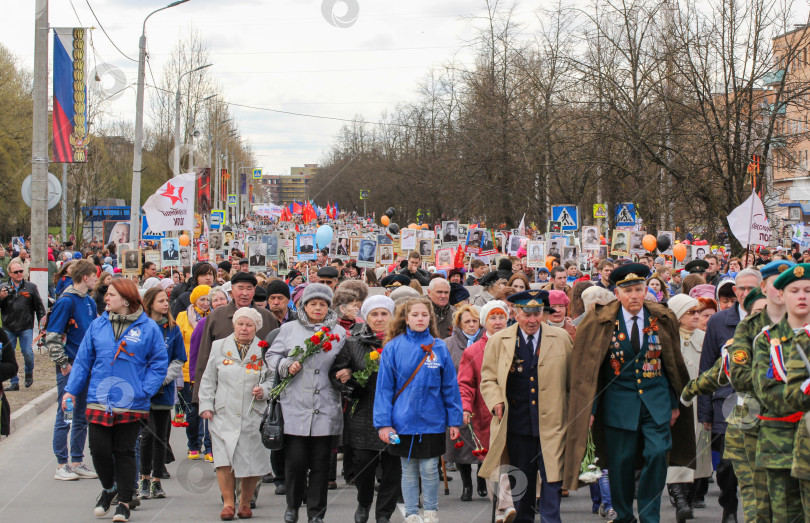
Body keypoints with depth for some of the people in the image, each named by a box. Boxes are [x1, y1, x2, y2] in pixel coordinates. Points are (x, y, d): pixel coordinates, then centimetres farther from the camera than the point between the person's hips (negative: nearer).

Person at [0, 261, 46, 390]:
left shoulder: (31, 287, 5)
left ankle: (29, 373, 19)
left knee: (27, 353, -10)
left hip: (26, 328, -2)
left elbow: (39, 307, 9)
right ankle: (14, 382, 11)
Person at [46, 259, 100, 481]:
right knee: (65, 417, -1)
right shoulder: (66, 301, -12)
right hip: (70, 368, -8)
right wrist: (63, 364, -16)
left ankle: (77, 462, 19)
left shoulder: (90, 302, 11)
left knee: (82, 417, 12)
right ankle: (62, 465, 5)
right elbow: (52, 336, -15)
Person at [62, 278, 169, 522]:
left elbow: (159, 362, 1)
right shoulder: (98, 326, 5)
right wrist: (71, 390, 4)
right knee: (99, 450, 1)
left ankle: (124, 502, 15)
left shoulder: (148, 328, -2)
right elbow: (83, 360, 10)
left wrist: (144, 390, -9)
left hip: (131, 405, -2)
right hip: (99, 402, 3)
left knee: (124, 453, 5)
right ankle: (109, 488, 29)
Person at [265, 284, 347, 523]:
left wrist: (344, 374, -2)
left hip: (325, 410, 1)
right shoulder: (289, 329, 9)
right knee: (296, 460, -2)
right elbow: (272, 355, 11)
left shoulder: (339, 332, 12)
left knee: (321, 463, 3)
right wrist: (287, 365, -6)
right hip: (295, 408, -1)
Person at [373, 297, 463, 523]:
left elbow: (450, 386, 4)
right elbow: (384, 387, -3)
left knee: (429, 469, 4)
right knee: (409, 471, 10)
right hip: (404, 421, 0)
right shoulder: (393, 348, -4)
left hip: (432, 421, 0)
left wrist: (454, 420, 3)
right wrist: (383, 423, -7)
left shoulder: (439, 347, -1)